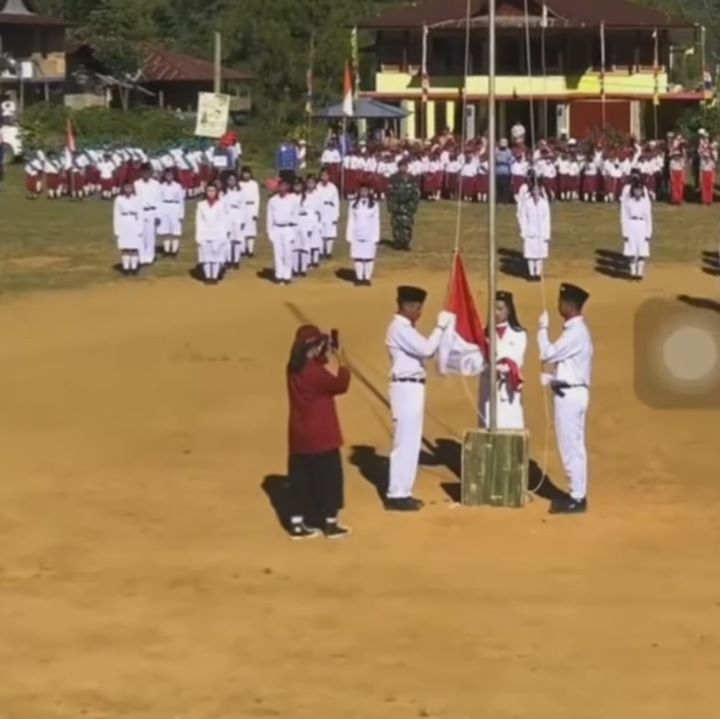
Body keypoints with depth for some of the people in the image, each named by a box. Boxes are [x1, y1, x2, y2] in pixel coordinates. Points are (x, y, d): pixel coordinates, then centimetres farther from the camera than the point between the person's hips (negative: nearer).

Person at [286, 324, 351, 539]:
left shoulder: (294, 369, 3)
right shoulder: (315, 371, -22)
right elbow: (341, 383, -10)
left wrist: (327, 360, 5)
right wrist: (339, 362, 1)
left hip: (299, 436, 8)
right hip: (321, 436, -7)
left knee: (300, 479, 11)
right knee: (329, 477, 6)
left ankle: (298, 524, 14)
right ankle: (331, 523, 13)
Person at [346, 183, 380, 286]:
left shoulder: (374, 205, 0)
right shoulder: (353, 205, 3)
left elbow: (376, 222, 1)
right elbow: (351, 221, 4)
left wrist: (376, 237, -3)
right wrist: (349, 236, 0)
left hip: (369, 236, -1)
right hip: (357, 236, 1)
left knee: (369, 257, -1)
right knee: (358, 257, 2)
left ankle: (367, 278, 7)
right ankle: (359, 278, 10)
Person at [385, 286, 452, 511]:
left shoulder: (405, 328, 18)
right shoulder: (399, 328, -15)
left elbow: (423, 350, 17)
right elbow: (426, 349, -22)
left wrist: (442, 329, 9)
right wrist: (440, 326, -13)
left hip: (412, 387, 11)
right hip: (407, 387, -11)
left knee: (410, 441, 12)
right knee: (405, 442, -8)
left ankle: (402, 492, 17)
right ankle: (397, 495, -5)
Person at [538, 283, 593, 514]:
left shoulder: (575, 333, -19)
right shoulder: (576, 330, 14)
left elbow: (547, 354, -19)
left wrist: (543, 328, -8)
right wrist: (553, 378, 8)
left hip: (570, 394, -10)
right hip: (571, 392, 10)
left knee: (571, 447, -6)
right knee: (573, 446, 14)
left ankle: (578, 499, -2)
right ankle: (576, 493, 21)